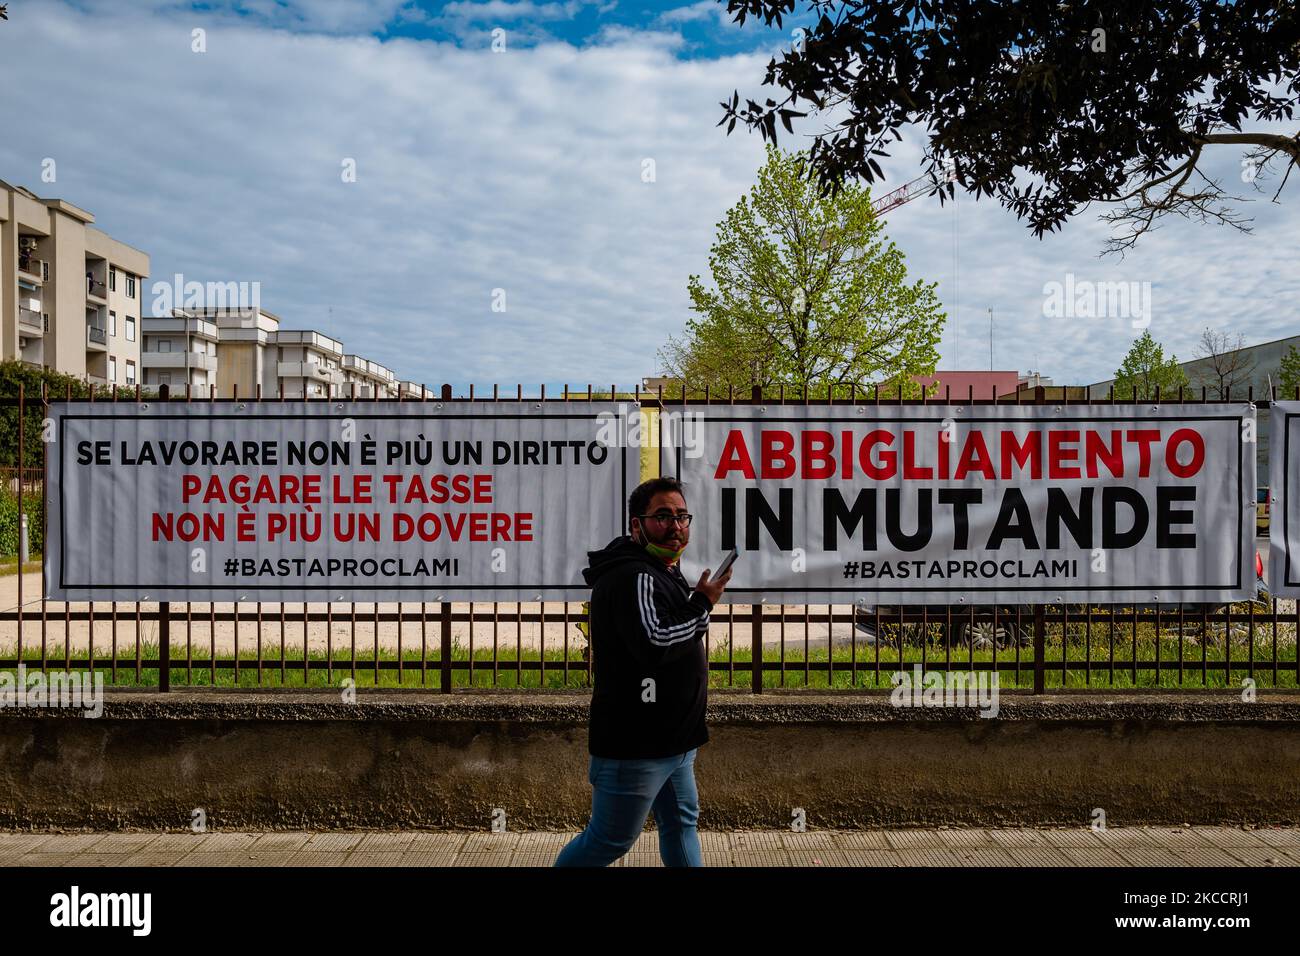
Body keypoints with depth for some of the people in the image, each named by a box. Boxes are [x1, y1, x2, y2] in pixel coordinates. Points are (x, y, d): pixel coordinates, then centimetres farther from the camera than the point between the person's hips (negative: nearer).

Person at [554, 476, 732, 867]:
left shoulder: (663, 573, 14)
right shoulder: (632, 576, -20)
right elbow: (655, 643, -32)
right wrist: (703, 604, -20)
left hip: (670, 741, 11)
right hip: (635, 746, -10)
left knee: (681, 823, 18)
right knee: (609, 841, 3)